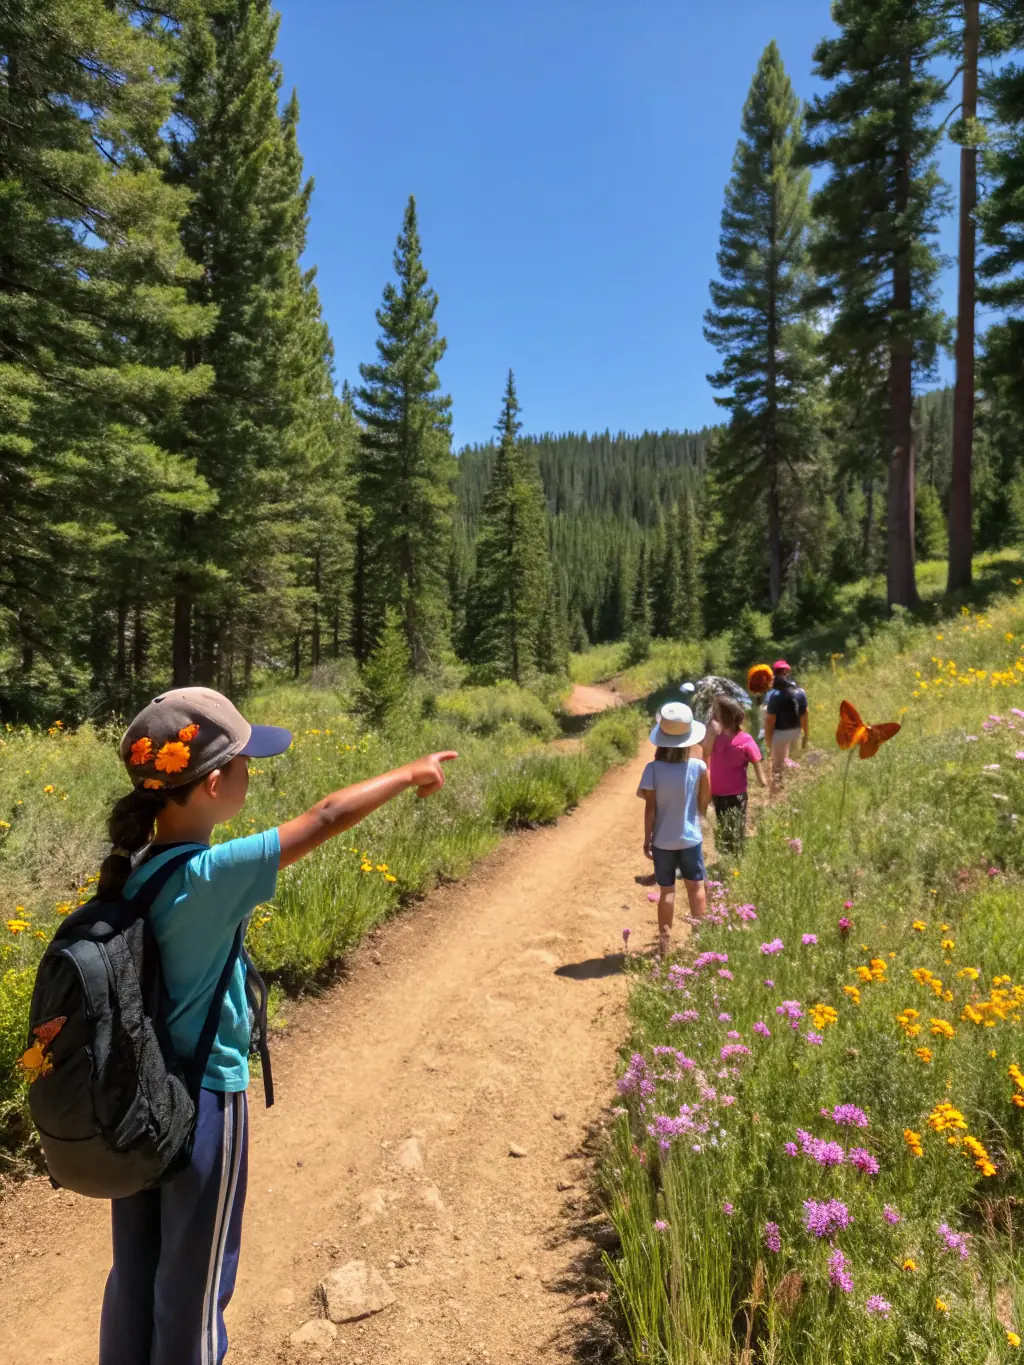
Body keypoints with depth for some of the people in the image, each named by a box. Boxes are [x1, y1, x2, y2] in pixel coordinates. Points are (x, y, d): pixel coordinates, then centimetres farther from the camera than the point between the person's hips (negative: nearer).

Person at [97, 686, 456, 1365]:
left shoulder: (130, 869, -7)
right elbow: (325, 818, -25)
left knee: (136, 1271, 25)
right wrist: (410, 774, -13)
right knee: (195, 1282, 17)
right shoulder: (208, 877, -29)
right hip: (204, 1100, -7)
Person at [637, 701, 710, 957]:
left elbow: (650, 808, -12)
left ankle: (665, 943, 15)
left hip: (663, 840, 0)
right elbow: (705, 800, -2)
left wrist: (647, 839, -3)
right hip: (691, 838, 0)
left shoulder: (653, 769, -16)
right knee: (696, 886, 18)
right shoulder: (698, 766, -14)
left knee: (667, 891, 10)